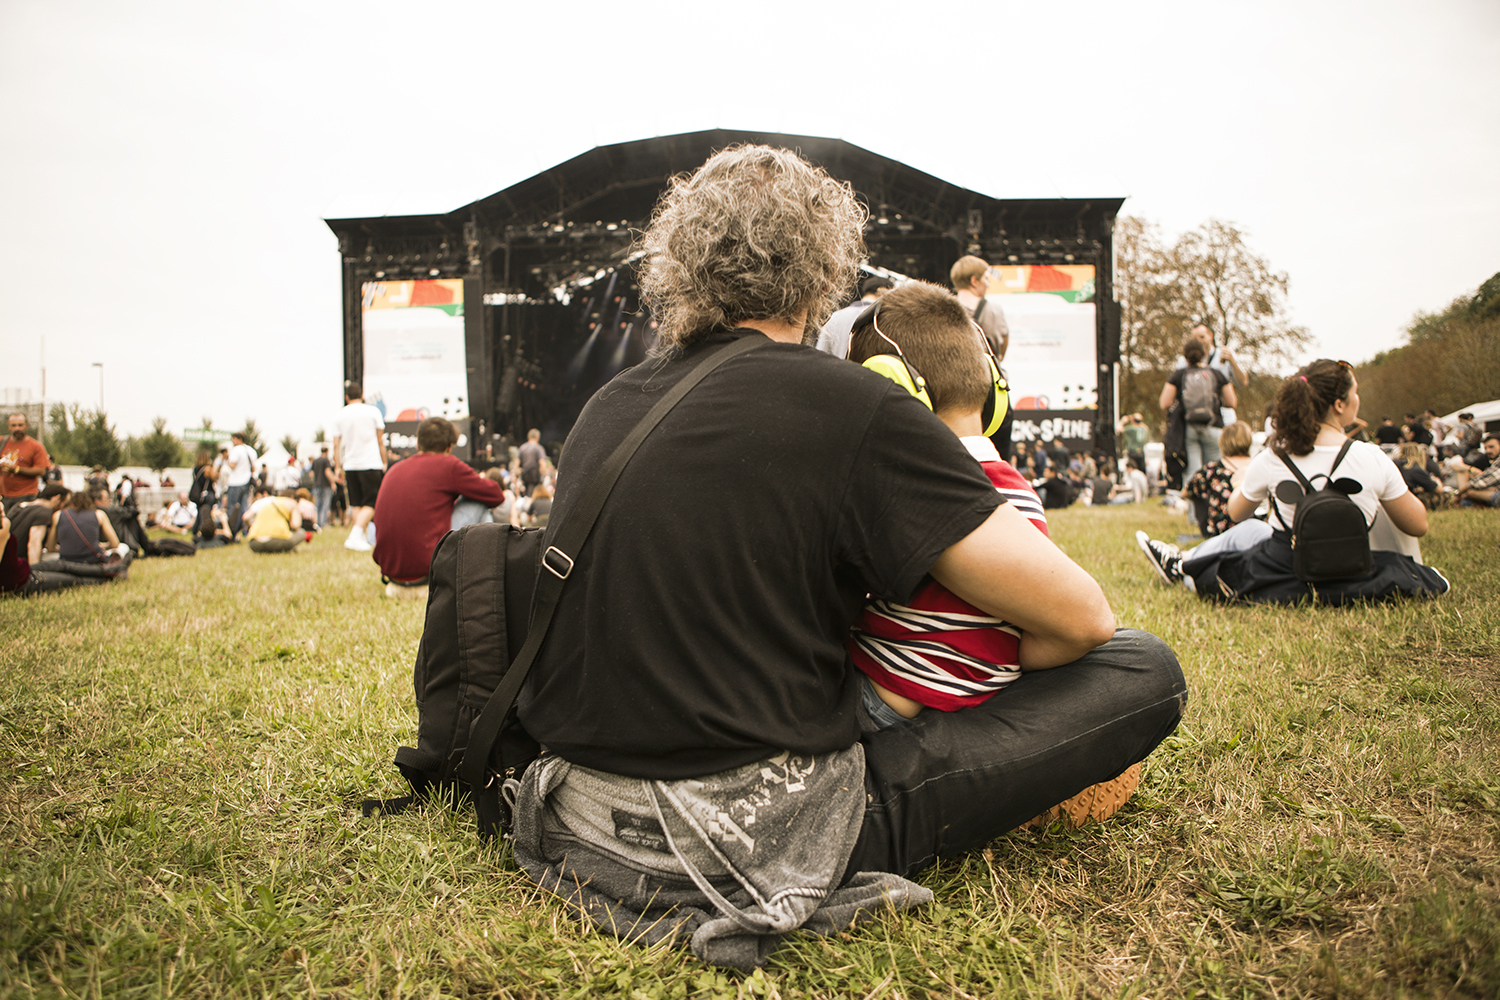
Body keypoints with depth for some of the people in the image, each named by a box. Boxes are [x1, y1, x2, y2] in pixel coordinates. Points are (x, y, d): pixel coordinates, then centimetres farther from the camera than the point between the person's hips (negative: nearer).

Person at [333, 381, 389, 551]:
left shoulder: (340, 415, 6)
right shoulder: (373, 411, 0)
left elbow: (336, 445, 5)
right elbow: (380, 441, 2)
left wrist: (337, 468, 10)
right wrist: (385, 462, 9)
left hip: (350, 465, 3)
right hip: (371, 464, -3)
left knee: (356, 504, 13)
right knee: (370, 504, -2)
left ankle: (361, 538, 10)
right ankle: (355, 535, -20)